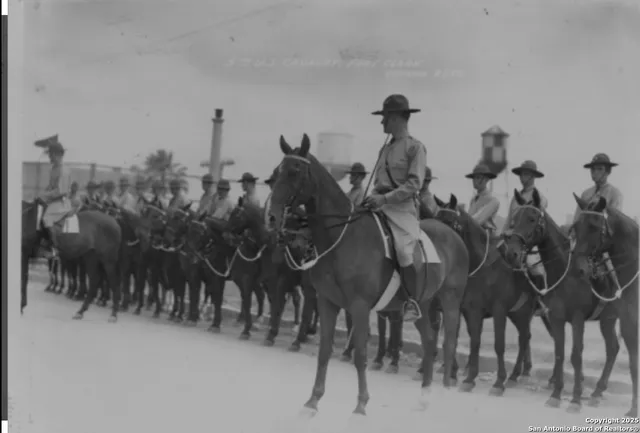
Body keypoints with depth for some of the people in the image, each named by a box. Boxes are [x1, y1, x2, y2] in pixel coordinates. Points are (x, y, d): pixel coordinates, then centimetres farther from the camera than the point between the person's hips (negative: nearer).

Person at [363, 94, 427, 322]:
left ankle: (413, 302, -10)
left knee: (403, 252, -24)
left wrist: (385, 198, -19)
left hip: (402, 207, -7)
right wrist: (373, 196, 4)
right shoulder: (385, 149, 20)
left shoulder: (415, 147, -1)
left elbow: (414, 184, -11)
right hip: (380, 206, 7)